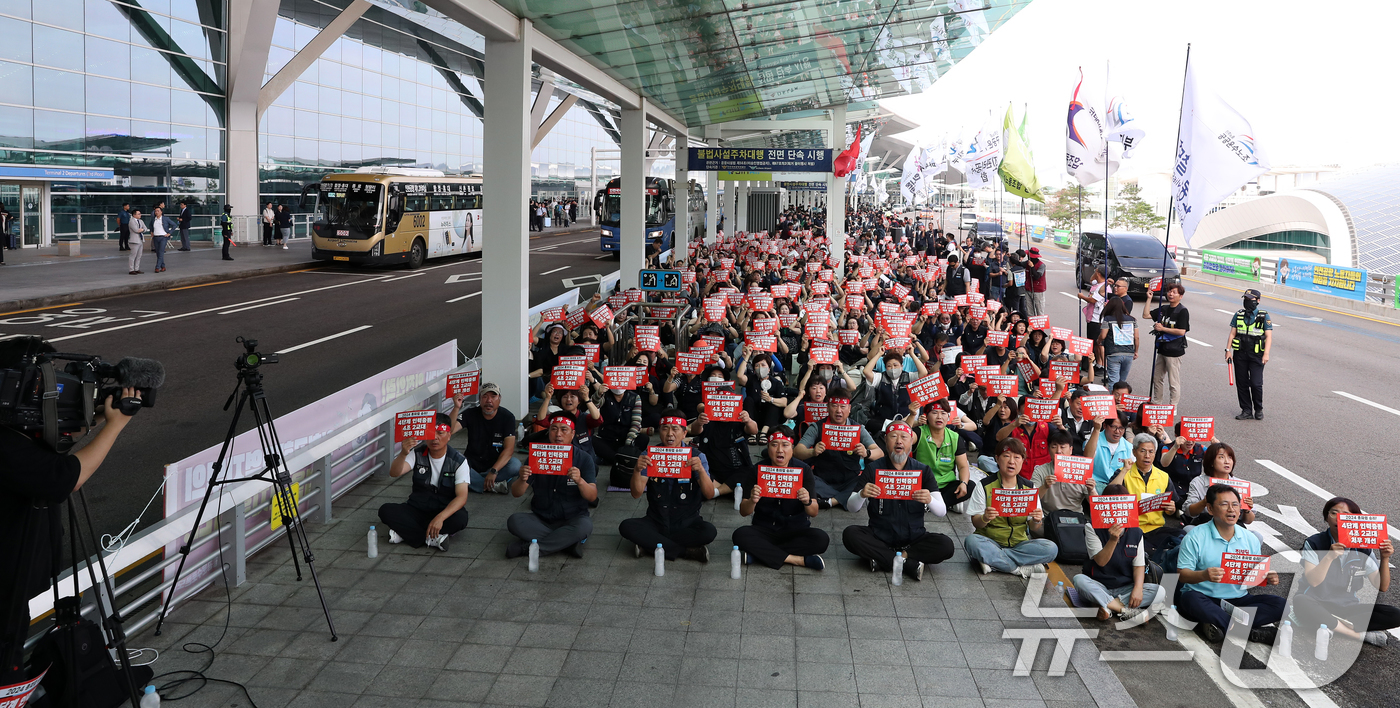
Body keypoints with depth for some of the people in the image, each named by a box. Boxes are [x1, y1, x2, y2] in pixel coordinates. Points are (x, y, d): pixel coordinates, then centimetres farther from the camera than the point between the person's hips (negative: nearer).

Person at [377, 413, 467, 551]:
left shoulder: (458, 461, -11)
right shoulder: (417, 454, -4)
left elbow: (461, 496, -21)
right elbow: (394, 473, -19)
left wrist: (440, 517, -37)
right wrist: (403, 454, -40)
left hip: (446, 510, -2)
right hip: (417, 508, 3)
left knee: (460, 518, -36)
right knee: (385, 511, -23)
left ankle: (405, 532, -25)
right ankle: (431, 539, -28)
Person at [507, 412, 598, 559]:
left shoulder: (584, 459, -6)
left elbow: (592, 497, -16)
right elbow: (516, 493, -5)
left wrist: (580, 481, -38)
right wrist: (522, 480, -29)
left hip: (571, 519, -2)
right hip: (540, 518, 2)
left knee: (585, 525, -34)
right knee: (514, 521, -25)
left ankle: (526, 546, -22)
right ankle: (568, 541, -19)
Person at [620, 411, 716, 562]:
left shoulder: (695, 456, -6)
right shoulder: (649, 455, -3)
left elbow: (710, 494, -17)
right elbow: (636, 494, -11)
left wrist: (700, 470, -36)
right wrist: (637, 470, -30)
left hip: (687, 522, -1)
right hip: (656, 521, 2)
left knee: (708, 531, -31)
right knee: (626, 527, -26)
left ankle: (650, 544, -17)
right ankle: (688, 551, -21)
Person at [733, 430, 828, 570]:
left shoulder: (803, 470, -5)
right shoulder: (758, 470, -5)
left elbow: (814, 512, -8)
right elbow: (743, 512, -8)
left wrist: (807, 502, -32)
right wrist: (752, 501, -32)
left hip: (796, 530, 1)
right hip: (764, 530, 0)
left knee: (821, 539, -28)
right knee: (740, 535, -30)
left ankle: (761, 553, -22)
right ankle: (799, 560, -26)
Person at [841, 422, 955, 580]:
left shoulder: (923, 471, 1)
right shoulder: (873, 470, -1)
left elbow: (941, 512, -7)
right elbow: (853, 508, -6)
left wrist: (930, 500, -31)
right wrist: (861, 495, -30)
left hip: (914, 537, 1)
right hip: (879, 536, -1)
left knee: (946, 546, -25)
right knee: (850, 534, -28)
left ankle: (884, 559, -18)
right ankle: (910, 565, -23)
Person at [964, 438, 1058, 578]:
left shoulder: (1029, 487, 6)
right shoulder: (985, 485, -1)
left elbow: (1034, 528, 5)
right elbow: (976, 523, -6)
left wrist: (1036, 521, -19)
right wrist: (985, 518, -29)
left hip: (1019, 543, 2)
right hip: (990, 541, -2)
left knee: (1051, 549, -23)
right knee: (971, 541, -34)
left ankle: (992, 560, -23)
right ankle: (1022, 568, -24)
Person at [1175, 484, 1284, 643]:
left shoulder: (1251, 539, 11)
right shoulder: (1195, 537, -4)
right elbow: (1182, 574, -9)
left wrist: (1268, 578, -8)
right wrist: (1204, 575, -29)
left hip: (1238, 599, 5)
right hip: (1205, 598, -4)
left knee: (1280, 605, -17)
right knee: (1190, 599, -37)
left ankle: (1218, 623, -26)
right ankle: (1250, 632, -26)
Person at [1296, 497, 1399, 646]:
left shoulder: (1362, 549, 4)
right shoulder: (1314, 544, -5)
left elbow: (1382, 587, 3)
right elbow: (1313, 581, -18)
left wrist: (1384, 559, -10)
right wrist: (1329, 557, -30)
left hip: (1349, 607, 4)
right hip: (1319, 605, -4)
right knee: (1300, 601, -37)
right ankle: (1361, 635, -24)